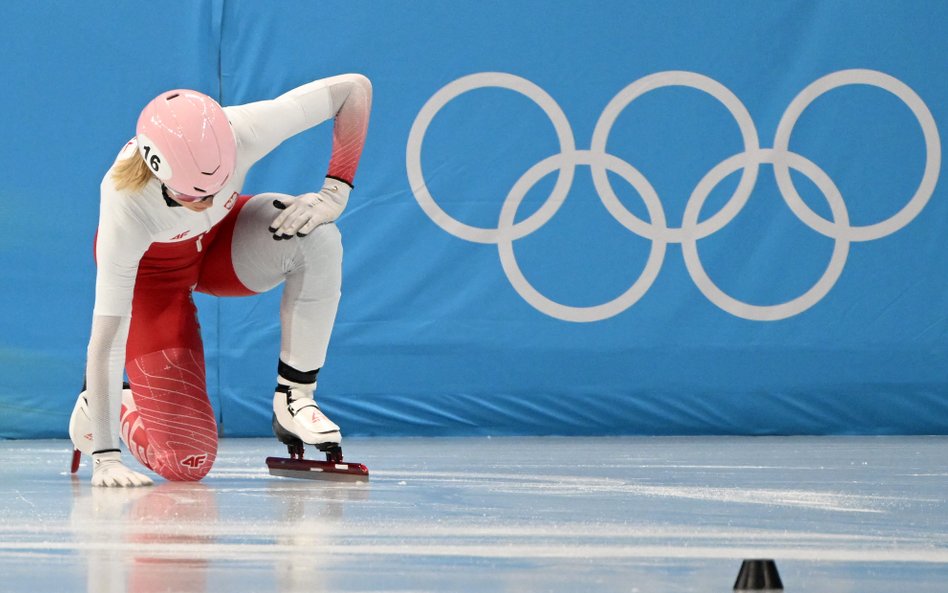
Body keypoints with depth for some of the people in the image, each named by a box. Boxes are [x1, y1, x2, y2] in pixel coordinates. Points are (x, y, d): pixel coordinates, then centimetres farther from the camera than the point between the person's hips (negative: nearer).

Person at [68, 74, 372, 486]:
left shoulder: (241, 133, -36)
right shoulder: (126, 208, -41)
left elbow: (355, 88, -24)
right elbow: (106, 339, -37)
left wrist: (335, 193, -28)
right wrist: (105, 456, -39)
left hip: (219, 239, 3)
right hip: (149, 267, -3)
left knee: (315, 236, -32)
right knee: (184, 462, -13)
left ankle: (293, 399, -15)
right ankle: (106, 404, 20)